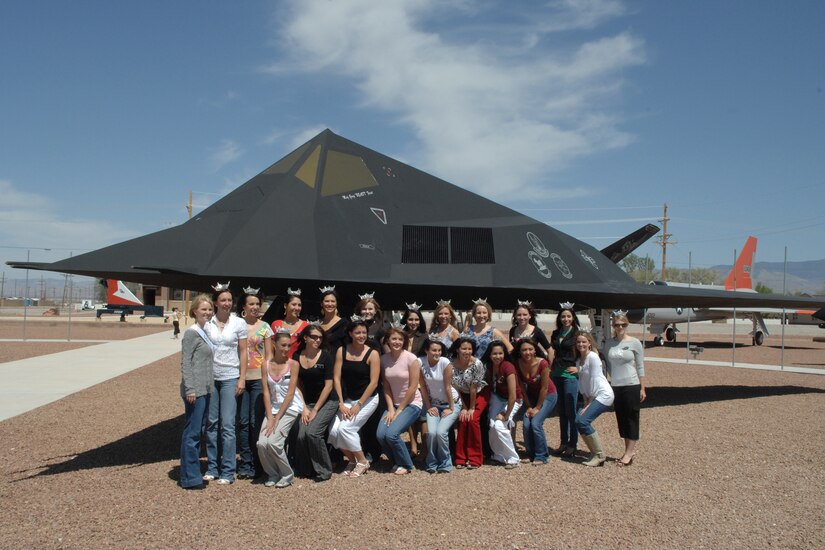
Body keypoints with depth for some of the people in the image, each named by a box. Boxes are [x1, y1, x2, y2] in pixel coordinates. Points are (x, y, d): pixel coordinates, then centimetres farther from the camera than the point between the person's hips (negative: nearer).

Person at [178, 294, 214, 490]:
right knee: (192, 433, -4)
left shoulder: (207, 333, 14)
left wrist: (208, 387, 16)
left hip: (205, 389, 9)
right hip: (195, 390, -9)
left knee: (198, 431, 14)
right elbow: (185, 363, -13)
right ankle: (190, 478, 2)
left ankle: (193, 472, 22)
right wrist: (190, 389, -19)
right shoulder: (191, 333, -9)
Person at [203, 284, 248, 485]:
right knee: (211, 423, 8)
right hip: (210, 377, 2)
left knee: (228, 424, -3)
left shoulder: (239, 323, -1)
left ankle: (228, 471, 4)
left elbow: (243, 352, 0)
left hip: (230, 378, -2)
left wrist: (242, 378, -5)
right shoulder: (207, 323, 2)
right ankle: (212, 467, 19)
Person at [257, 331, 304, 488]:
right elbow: (266, 392, 1)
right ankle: (273, 474, 11)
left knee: (273, 442, -20)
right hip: (273, 408, 4)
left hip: (290, 408, -3)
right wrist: (270, 417, -9)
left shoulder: (293, 364, -6)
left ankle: (287, 475, 3)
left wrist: (277, 418, -11)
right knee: (262, 443, -15)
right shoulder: (266, 365, 4)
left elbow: (290, 393, -9)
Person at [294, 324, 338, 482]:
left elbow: (328, 386, -8)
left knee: (313, 432, -22)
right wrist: (304, 408, -3)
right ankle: (307, 470, 7)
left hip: (327, 402, -3)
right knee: (301, 435, -17)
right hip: (307, 402, 3)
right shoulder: (297, 357, 2)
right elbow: (297, 384, 6)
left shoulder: (325, 356, -8)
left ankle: (324, 471, -3)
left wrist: (315, 410, -10)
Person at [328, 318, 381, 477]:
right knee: (334, 431, -12)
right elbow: (336, 378, -2)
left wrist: (358, 405, -14)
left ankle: (362, 461, 3)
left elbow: (373, 383, -12)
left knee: (345, 428, -19)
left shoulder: (372, 354, -11)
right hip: (347, 399, 4)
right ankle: (351, 459, 13)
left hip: (367, 399, -4)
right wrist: (341, 403, -9)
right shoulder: (342, 351, -1)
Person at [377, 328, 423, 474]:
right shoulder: (384, 359, -1)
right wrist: (391, 409, -11)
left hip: (411, 404, -5)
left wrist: (399, 410, -12)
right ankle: (397, 462, 13)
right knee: (380, 435, -14)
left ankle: (406, 465, 4)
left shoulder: (411, 358, -15)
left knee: (391, 434, -22)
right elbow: (386, 386, -1)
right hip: (393, 403, 5)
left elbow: (412, 388, -14)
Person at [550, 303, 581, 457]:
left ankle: (572, 444, 7)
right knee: (561, 410, 12)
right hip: (556, 375, 6)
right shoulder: (556, 334, 11)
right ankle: (563, 441, 21)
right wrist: (550, 368, 13)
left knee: (570, 411, -2)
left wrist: (580, 368, -11)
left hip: (570, 375, -6)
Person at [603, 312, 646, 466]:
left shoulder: (634, 343, -5)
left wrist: (642, 389, -4)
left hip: (632, 386, -4)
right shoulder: (609, 343, 4)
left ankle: (629, 452, 2)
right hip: (615, 387, 4)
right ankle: (630, 450, 18)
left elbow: (640, 367, -3)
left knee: (631, 419, 0)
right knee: (621, 419, 9)